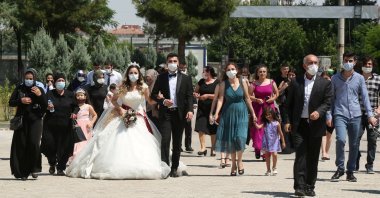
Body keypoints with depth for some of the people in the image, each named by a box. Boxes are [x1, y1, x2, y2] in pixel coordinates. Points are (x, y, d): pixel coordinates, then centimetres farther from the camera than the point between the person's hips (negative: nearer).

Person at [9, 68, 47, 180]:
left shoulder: (39, 90, 5)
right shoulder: (19, 89, 7)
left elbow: (45, 106, -1)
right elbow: (11, 102, 4)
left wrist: (40, 95, -16)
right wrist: (21, 101, -13)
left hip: (35, 120, -1)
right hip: (22, 120, 1)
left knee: (34, 143, -16)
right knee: (21, 146, -2)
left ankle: (34, 169, -1)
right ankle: (23, 172, 3)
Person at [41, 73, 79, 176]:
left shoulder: (70, 95, 8)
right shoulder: (50, 94, 5)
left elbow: (76, 106, 13)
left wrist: (74, 112, -8)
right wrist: (48, 107, -18)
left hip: (65, 125, 1)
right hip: (51, 124, -1)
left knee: (64, 147, -2)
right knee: (50, 144, -5)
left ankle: (61, 168, 9)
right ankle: (52, 164, 22)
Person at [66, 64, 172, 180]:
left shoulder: (143, 87, -2)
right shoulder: (123, 87, 0)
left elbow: (150, 101, 3)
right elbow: (113, 100, 9)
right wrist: (120, 109, -6)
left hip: (139, 119, 0)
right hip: (124, 117, 0)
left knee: (140, 143, -10)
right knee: (121, 142, -8)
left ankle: (140, 168, -5)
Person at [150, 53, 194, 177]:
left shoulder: (185, 78, 7)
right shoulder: (161, 78, 7)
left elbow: (189, 96, 3)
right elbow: (153, 94, 9)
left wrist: (190, 110, -11)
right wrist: (163, 101, -10)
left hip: (179, 113, 1)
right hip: (165, 113, -1)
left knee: (177, 142, 6)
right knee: (165, 140, -12)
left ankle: (174, 168, 14)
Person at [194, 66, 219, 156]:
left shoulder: (217, 83, -3)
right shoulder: (201, 82, 12)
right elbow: (195, 92, 22)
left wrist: (208, 96, -16)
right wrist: (196, 95, -1)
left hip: (212, 108, -4)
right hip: (202, 108, 4)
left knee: (213, 130, 3)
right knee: (201, 128, -9)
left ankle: (213, 149, 13)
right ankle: (203, 147, -7)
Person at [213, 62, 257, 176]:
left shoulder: (242, 82, -1)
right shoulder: (223, 84, -2)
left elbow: (247, 98, 5)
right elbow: (220, 99, -8)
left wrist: (253, 113, 8)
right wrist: (216, 113, -20)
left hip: (241, 112, -1)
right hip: (228, 113, 1)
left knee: (240, 137, -13)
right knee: (230, 138, 4)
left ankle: (239, 161, 7)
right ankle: (233, 163, 17)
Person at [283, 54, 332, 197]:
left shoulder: (325, 83, 6)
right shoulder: (295, 83, 8)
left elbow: (327, 103, -2)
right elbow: (288, 104, 9)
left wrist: (318, 112, -22)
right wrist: (287, 121, -2)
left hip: (315, 125, 1)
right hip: (299, 124, -1)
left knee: (313, 158, 6)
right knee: (300, 155, -9)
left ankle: (310, 187, 14)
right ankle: (299, 186, -11)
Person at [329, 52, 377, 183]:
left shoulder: (359, 78, 8)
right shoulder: (335, 78, 7)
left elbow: (365, 97, 7)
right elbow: (331, 98, 12)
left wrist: (370, 114, -1)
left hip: (355, 115, 1)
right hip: (340, 114, -1)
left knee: (354, 145, 3)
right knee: (341, 139, -21)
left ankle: (350, 172, 16)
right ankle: (340, 168, -8)